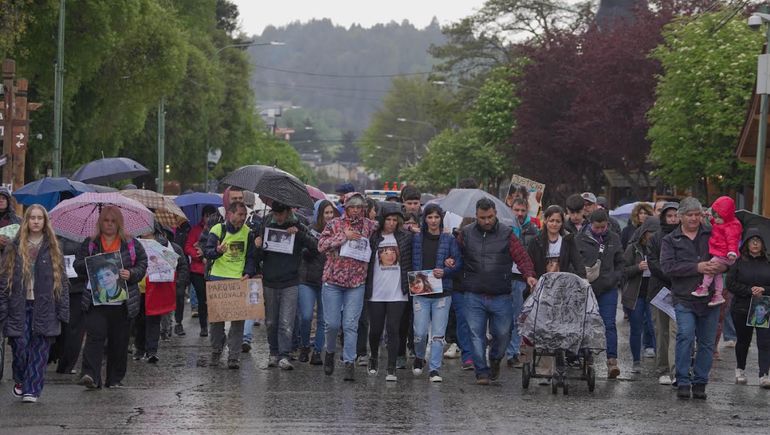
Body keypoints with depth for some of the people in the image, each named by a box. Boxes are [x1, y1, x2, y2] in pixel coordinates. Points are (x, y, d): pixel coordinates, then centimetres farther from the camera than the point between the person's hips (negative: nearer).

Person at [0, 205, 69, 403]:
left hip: (44, 308, 0)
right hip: (19, 306, 0)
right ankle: (20, 381, 22)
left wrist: (63, 311, -2)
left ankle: (32, 390, 3)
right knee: (20, 347, -3)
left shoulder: (52, 249, 7)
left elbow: (62, 281, 6)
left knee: (39, 351, -2)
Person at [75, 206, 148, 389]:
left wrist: (131, 274, -11)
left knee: (119, 341, 5)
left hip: (122, 302, 1)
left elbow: (142, 264, 8)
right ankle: (90, 375, -21)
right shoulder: (90, 243, 9)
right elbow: (78, 266, 8)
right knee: (95, 335, -15)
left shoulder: (131, 244, 8)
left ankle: (115, 379, 15)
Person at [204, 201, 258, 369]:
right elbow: (207, 252, -8)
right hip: (218, 279, -1)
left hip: (239, 280, 1)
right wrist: (217, 251, -31)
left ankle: (234, 355, 0)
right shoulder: (217, 230, -2)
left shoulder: (248, 233, 5)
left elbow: (251, 257, 7)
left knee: (238, 319, -3)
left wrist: (248, 273, -10)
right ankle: (216, 351, 23)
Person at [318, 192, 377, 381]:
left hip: (357, 282, 0)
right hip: (333, 280, 0)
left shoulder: (369, 226, 5)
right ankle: (330, 352, 28)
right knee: (332, 323, 1)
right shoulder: (334, 224, 1)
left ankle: (349, 362, -1)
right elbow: (321, 245, -8)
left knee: (351, 325, -4)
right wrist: (344, 236, -16)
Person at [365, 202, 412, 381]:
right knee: (376, 329, 8)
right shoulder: (373, 238, 1)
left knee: (393, 329, -5)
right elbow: (366, 262, 3)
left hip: (397, 292, 0)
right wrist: (366, 288, -1)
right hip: (376, 292, 1)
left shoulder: (406, 237, 3)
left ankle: (391, 369, -2)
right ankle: (373, 359, 34)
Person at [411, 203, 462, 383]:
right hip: (420, 292, 1)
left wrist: (445, 271, -14)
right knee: (420, 333, -2)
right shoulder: (417, 239, 7)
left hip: (442, 292, -1)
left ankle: (434, 370, 3)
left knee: (438, 334, -3)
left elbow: (459, 263, 2)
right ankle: (419, 358, 27)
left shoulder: (449, 239, 4)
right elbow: (412, 263, 11)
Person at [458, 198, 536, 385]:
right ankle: (482, 372, 8)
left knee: (502, 334, 6)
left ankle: (495, 360, 35)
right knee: (476, 335, -2)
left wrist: (529, 275, -20)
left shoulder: (506, 234, 2)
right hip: (474, 297, 0)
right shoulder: (466, 234, 7)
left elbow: (522, 257, -4)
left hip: (501, 297, 0)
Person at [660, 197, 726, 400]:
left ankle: (700, 383, 17)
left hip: (709, 299, 3)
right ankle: (683, 381, -11)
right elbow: (668, 266, -8)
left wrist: (723, 266, -15)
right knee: (685, 336, -19)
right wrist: (697, 267, -18)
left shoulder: (712, 236, 11)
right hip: (684, 299, -3)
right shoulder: (670, 240, 7)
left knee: (707, 343, 6)